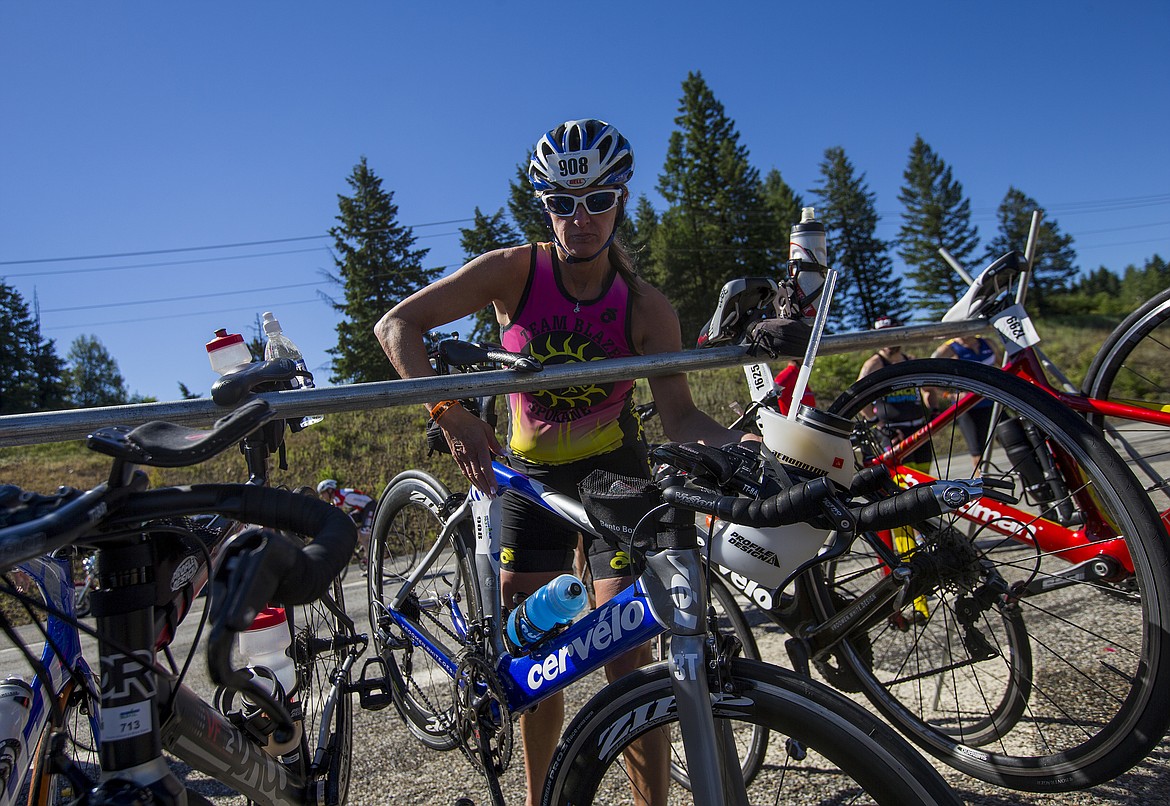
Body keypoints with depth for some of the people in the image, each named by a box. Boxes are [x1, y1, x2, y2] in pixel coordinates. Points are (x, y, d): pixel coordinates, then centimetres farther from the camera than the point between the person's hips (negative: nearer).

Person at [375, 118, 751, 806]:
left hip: (614, 473, -1)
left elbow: (679, 414, -16)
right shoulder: (515, 270, -14)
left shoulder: (646, 306, -14)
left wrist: (742, 444, -36)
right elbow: (397, 325, -18)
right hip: (530, 473, 2)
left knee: (626, 661, -6)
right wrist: (450, 413, -31)